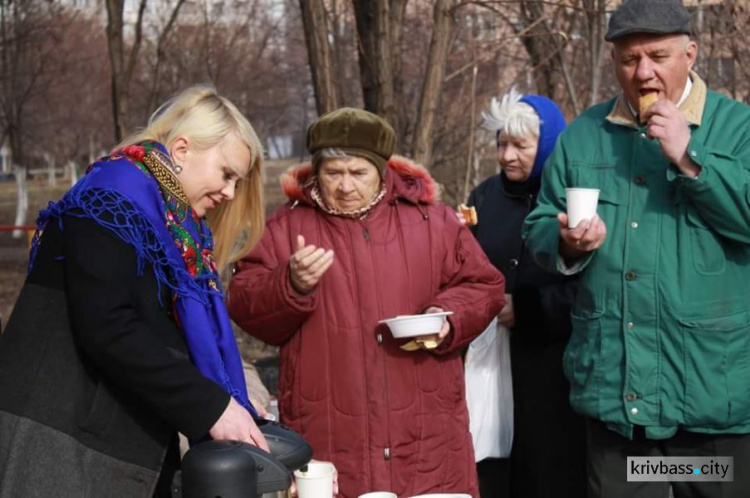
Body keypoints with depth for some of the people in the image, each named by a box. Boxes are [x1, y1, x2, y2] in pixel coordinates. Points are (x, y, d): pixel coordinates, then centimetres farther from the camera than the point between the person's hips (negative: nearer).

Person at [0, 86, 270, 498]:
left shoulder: (175, 225, 16)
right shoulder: (117, 196, -11)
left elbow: (190, 338, 16)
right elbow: (106, 329, -22)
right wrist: (211, 406, -21)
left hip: (129, 448, 9)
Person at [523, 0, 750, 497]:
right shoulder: (582, 135, 10)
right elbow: (539, 229, 11)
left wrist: (689, 159, -19)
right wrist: (567, 243, -11)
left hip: (710, 382, -3)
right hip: (610, 381, 3)